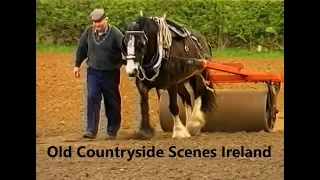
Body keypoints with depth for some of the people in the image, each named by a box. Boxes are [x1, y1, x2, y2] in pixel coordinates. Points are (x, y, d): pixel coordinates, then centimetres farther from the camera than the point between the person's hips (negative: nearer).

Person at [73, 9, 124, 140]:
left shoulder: (115, 33, -15)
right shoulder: (89, 32, -1)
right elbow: (81, 48, 11)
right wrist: (77, 65, 16)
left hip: (110, 73, -3)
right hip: (93, 71, 3)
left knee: (112, 102, 6)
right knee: (92, 98, -10)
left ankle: (112, 131, 18)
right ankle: (91, 129, -9)